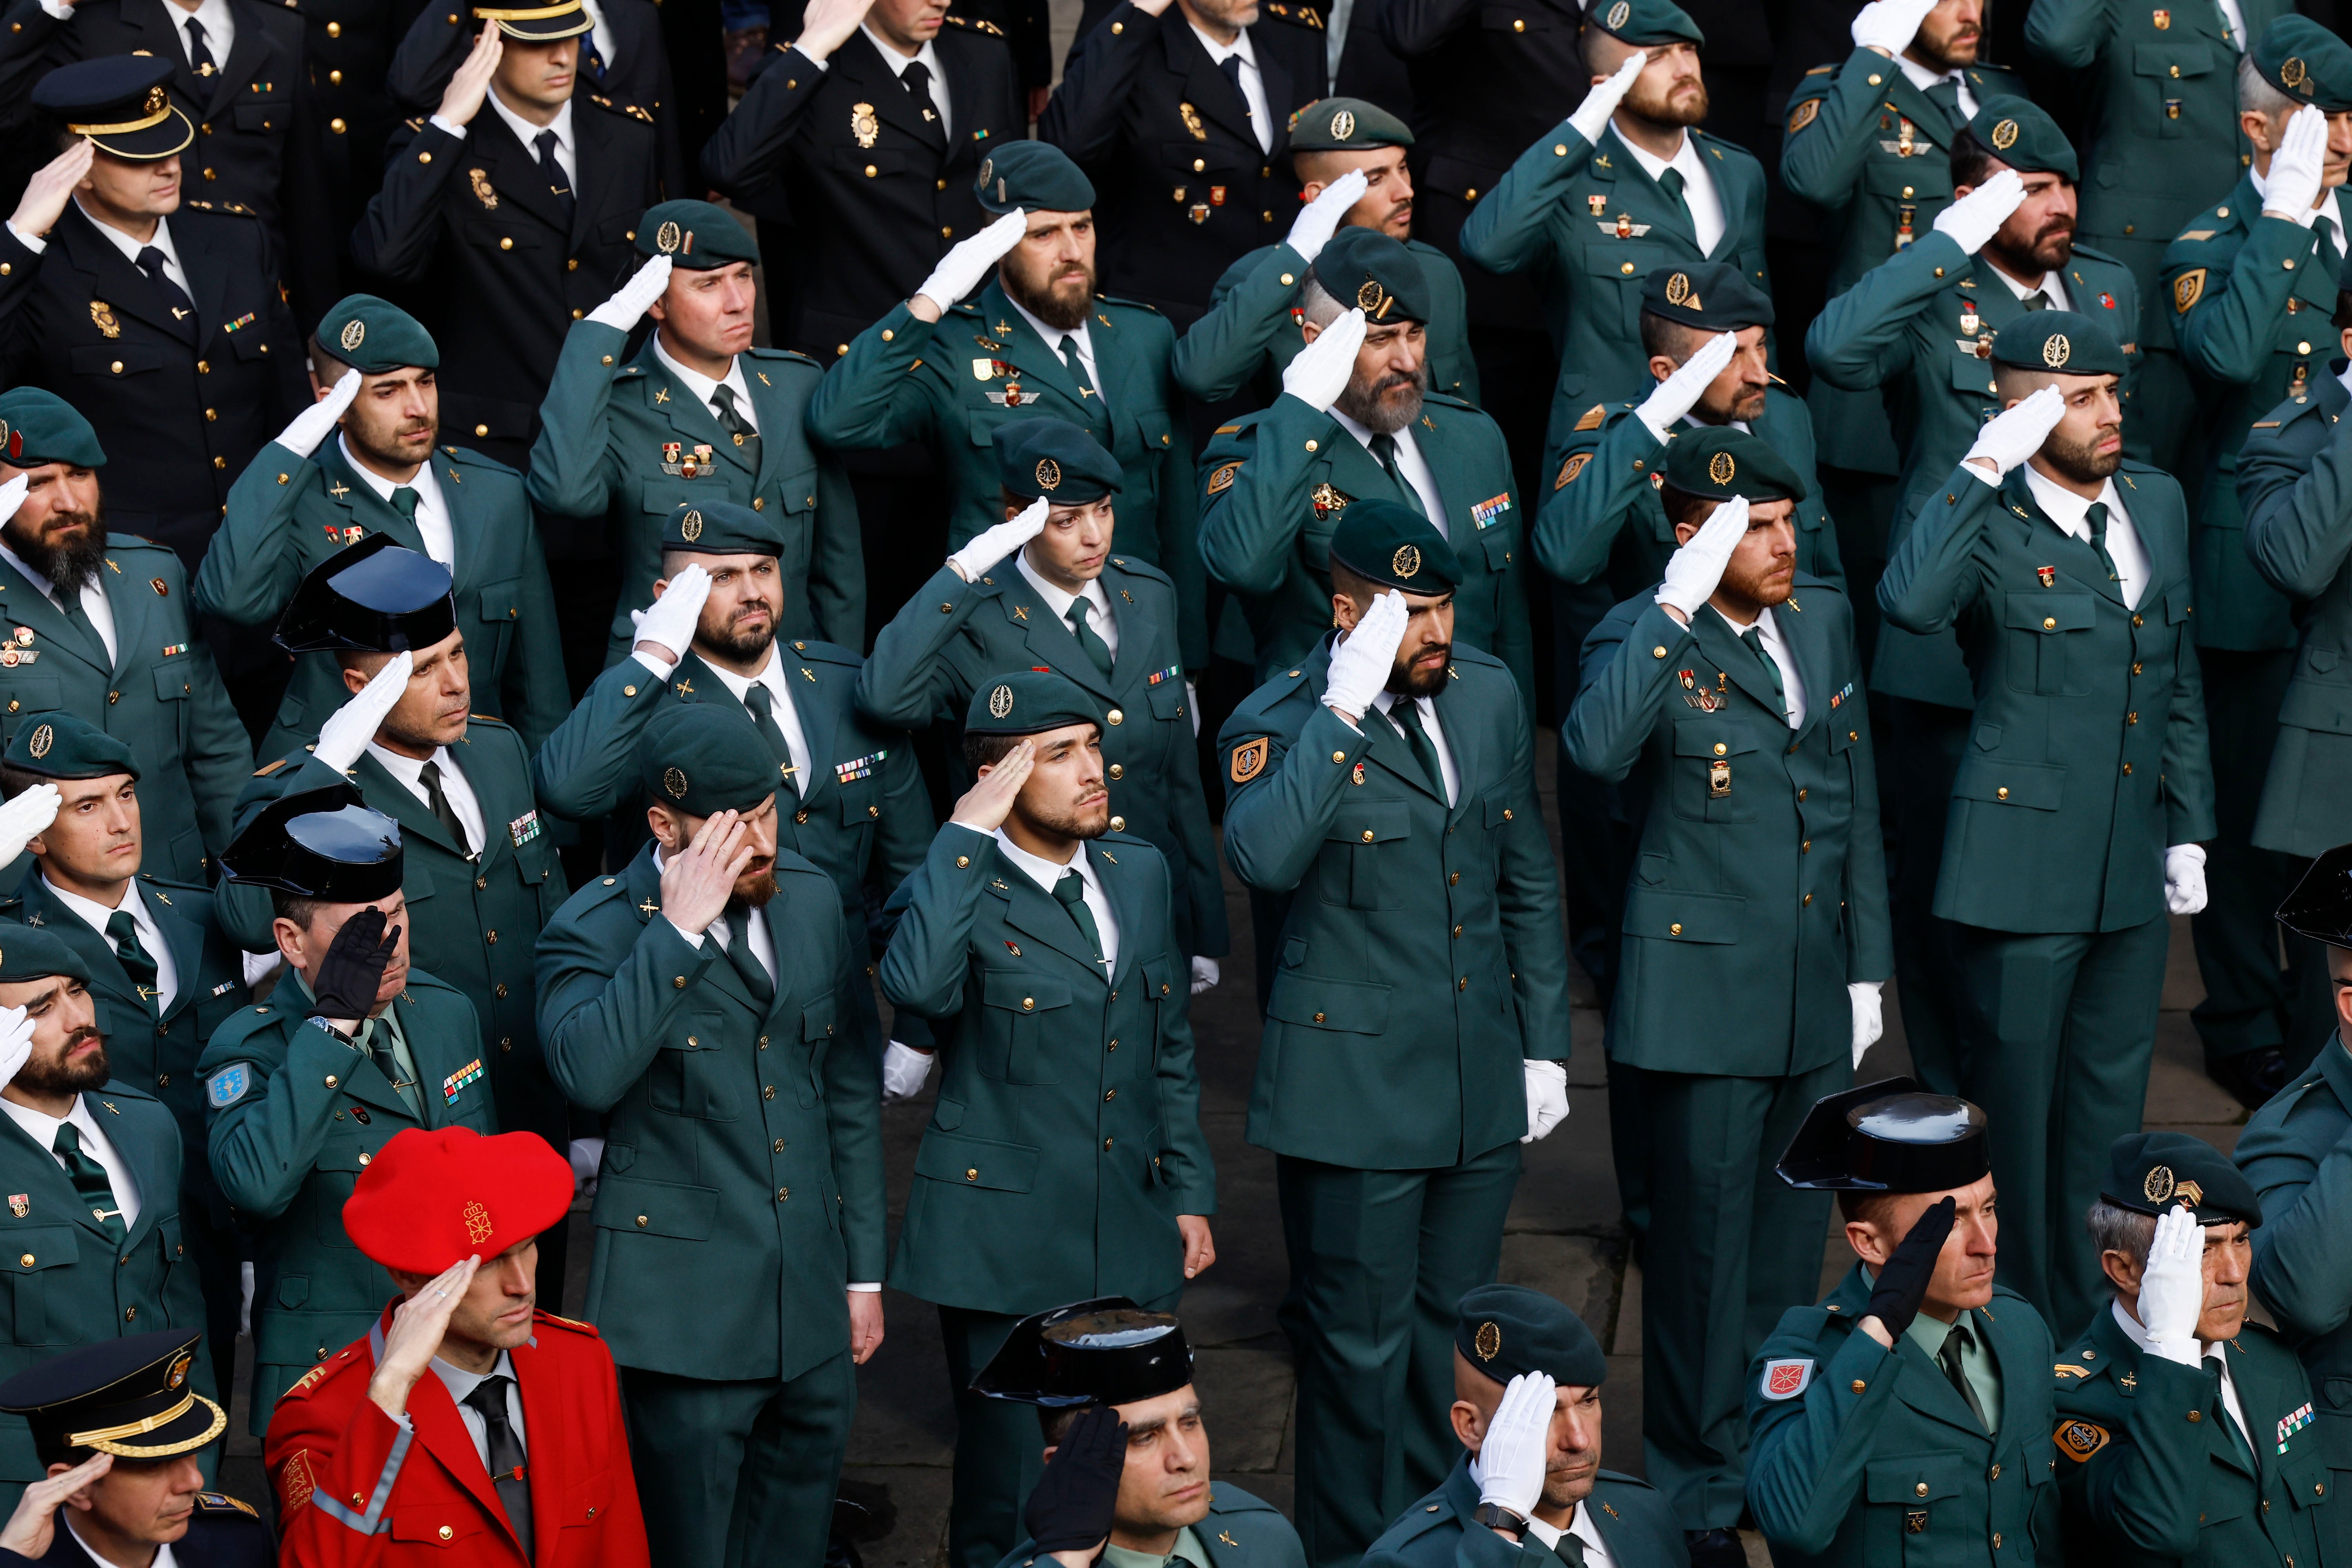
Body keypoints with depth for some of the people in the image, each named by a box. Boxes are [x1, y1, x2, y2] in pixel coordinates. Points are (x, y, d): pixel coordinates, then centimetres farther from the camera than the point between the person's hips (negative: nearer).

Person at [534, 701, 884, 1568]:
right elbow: (589, 1074, -32)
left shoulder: (812, 899, 7)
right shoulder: (594, 931, -11)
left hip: (810, 1303, 5)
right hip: (689, 1313, -5)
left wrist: (865, 1270, 14)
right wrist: (678, 931, -29)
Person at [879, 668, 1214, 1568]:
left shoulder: (1140, 872, 9)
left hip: (1130, 1244, 5)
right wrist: (967, 834, -27)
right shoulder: (962, 892, -10)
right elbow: (917, 987, -34)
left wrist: (1190, 1192, 15)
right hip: (1005, 1249, -5)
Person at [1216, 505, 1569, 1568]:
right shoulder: (1283, 724, -14)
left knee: (1452, 1339, 18)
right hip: (1354, 1096, -6)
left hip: (1483, 1088, 6)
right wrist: (1345, 709, -35)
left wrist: (1545, 1044, 12)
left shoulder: (1491, 697, 5)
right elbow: (1263, 858, -37)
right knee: (1361, 1350, 4)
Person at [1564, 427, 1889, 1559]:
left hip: (1814, 995, 6)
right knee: (1703, 1245, 1)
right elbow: (1596, 747, -35)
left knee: (1791, 1247, 15)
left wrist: (1866, 966, 14)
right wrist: (1679, 607, -34)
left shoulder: (1825, 621, 8)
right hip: (1702, 991, -6)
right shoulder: (1642, 640, -11)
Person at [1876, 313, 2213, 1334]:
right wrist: (1983, 469, -32)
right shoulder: (1989, 523, -11)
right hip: (2022, 866, -6)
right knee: (2012, 1107, 4)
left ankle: (2095, 1322, 28)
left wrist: (2189, 830, 13)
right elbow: (1910, 604, -35)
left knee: (2109, 1107, 15)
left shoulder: (2156, 503, 9)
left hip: (2133, 869, 6)